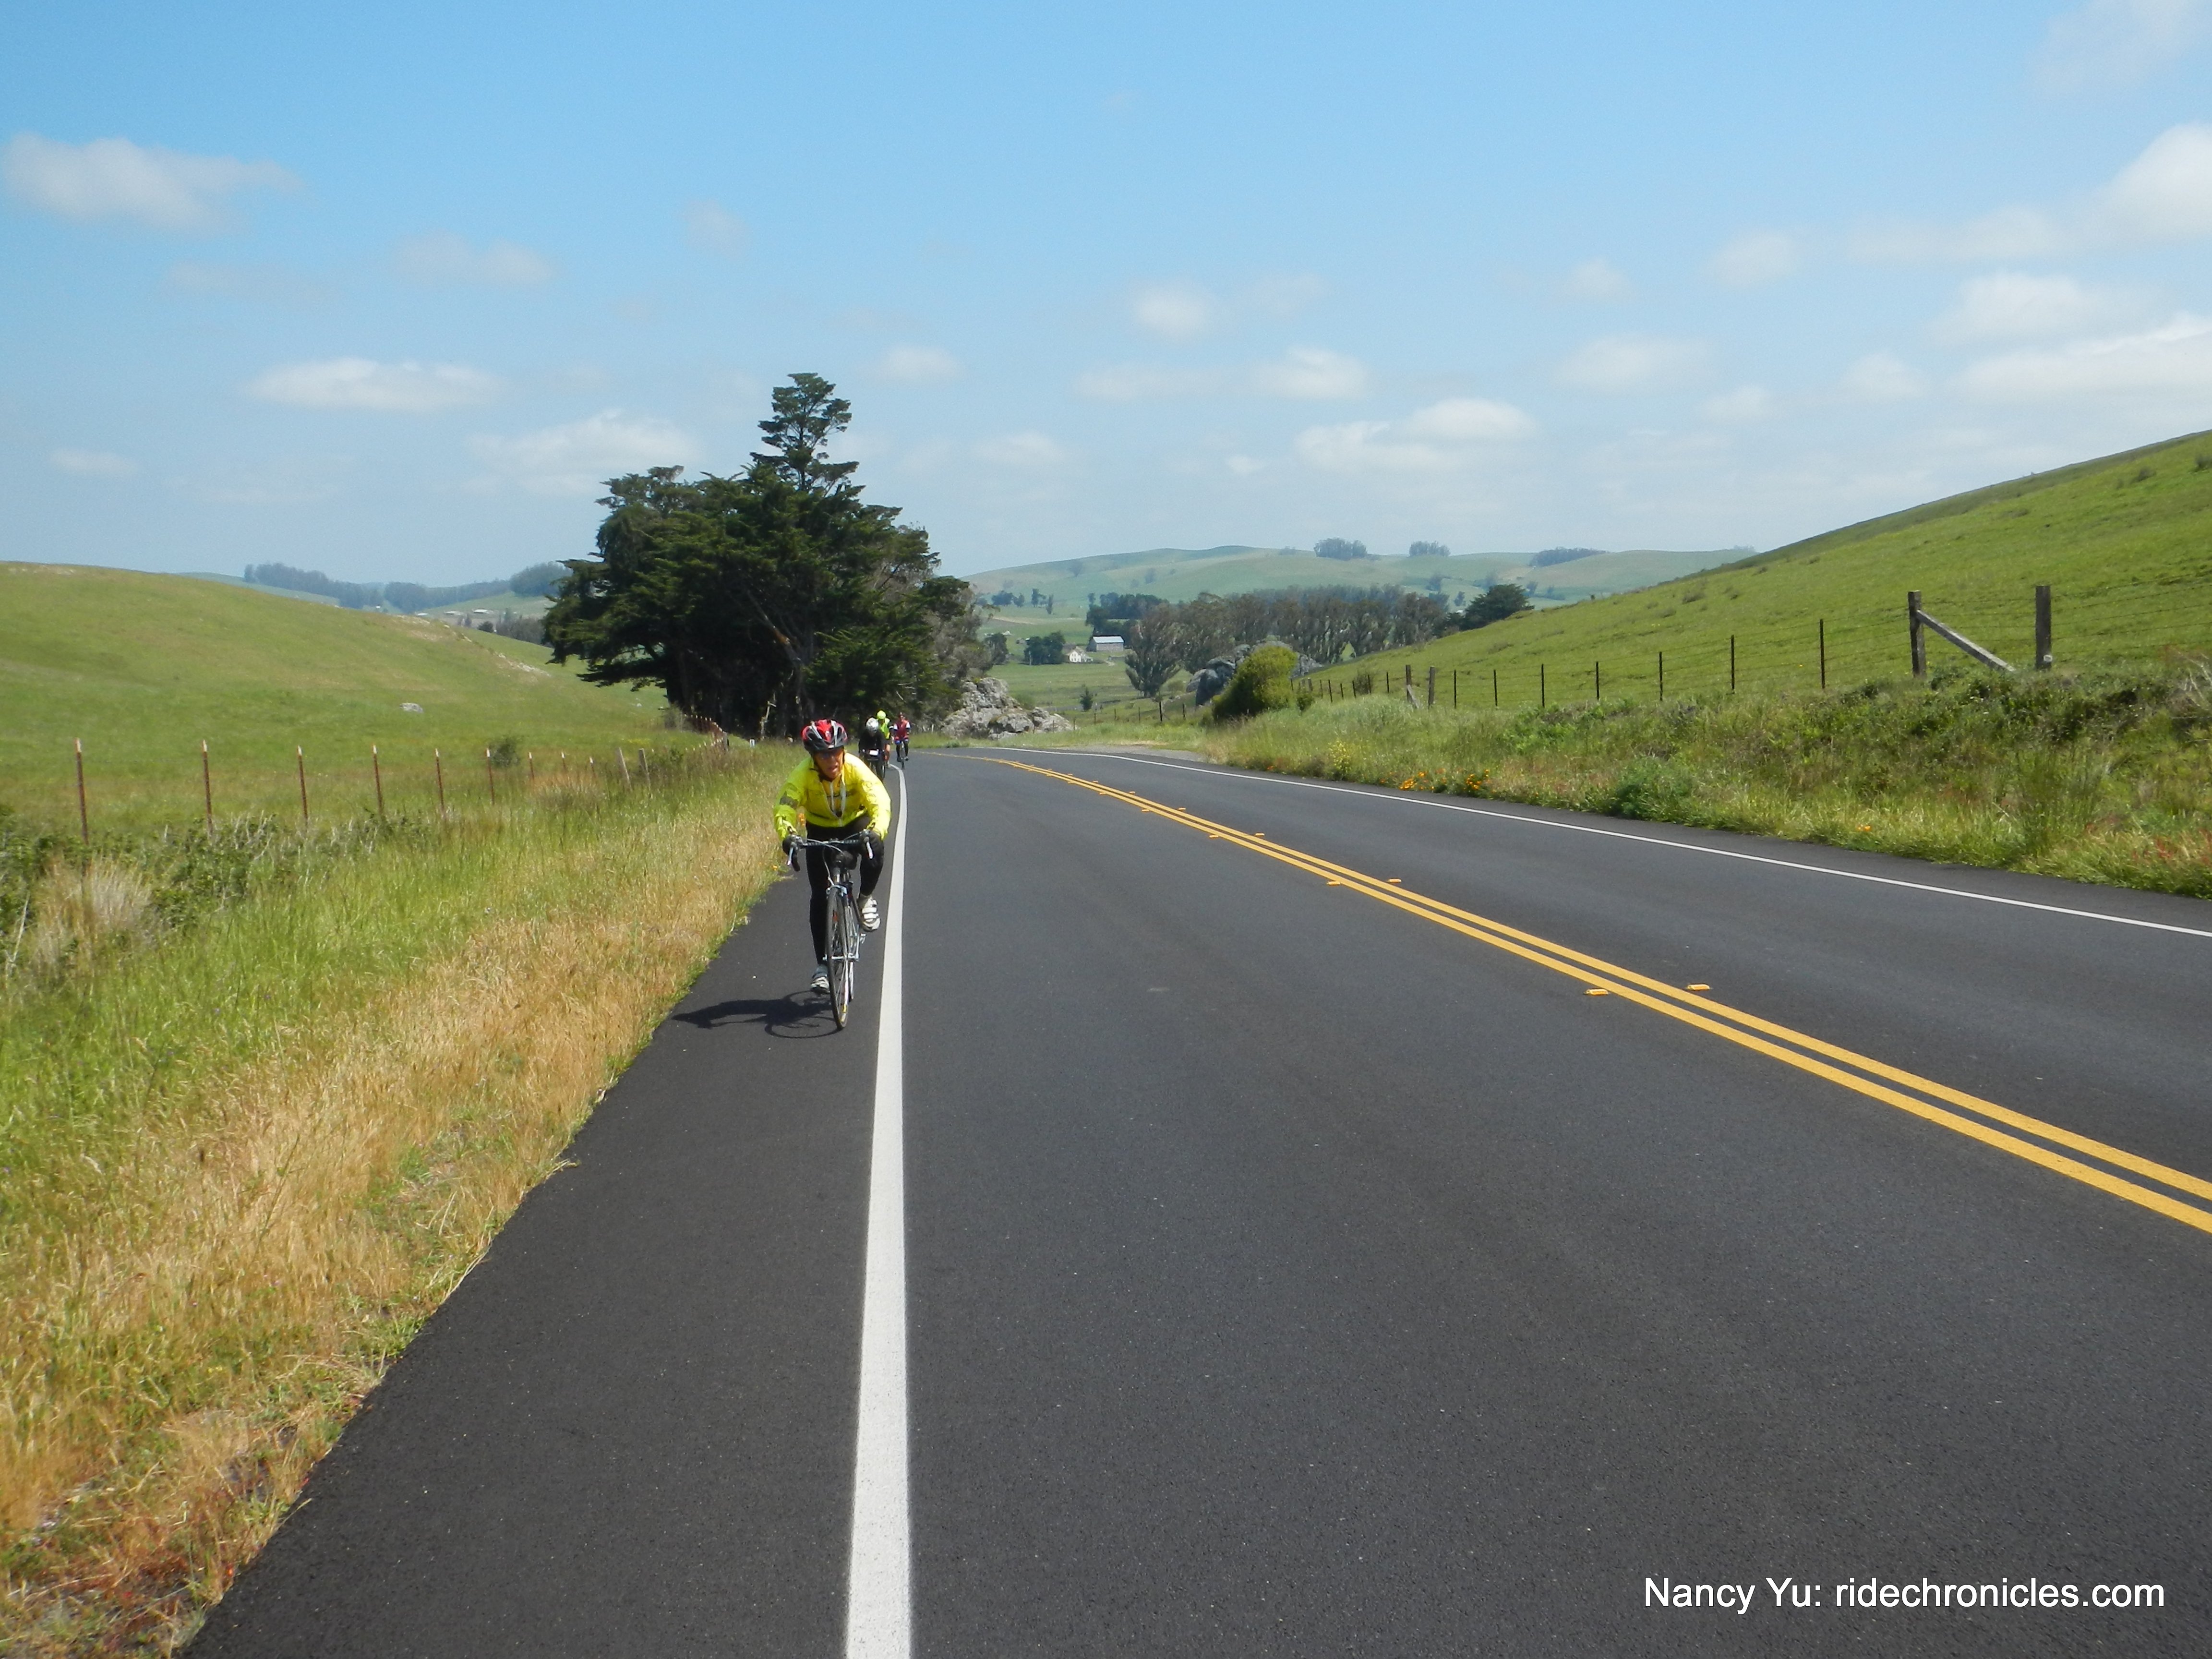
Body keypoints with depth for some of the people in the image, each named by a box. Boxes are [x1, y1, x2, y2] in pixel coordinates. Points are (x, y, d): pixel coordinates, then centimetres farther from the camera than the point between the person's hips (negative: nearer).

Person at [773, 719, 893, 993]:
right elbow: (784, 810, -37)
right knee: (819, 895, -5)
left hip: (855, 824, -1)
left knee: (874, 847, -36)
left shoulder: (856, 771, -30)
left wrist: (876, 831, -59)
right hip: (820, 830, 1)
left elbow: (881, 802, -39)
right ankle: (822, 965, 5)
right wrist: (788, 835, -58)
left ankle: (866, 900, -8)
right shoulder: (802, 775, -28)